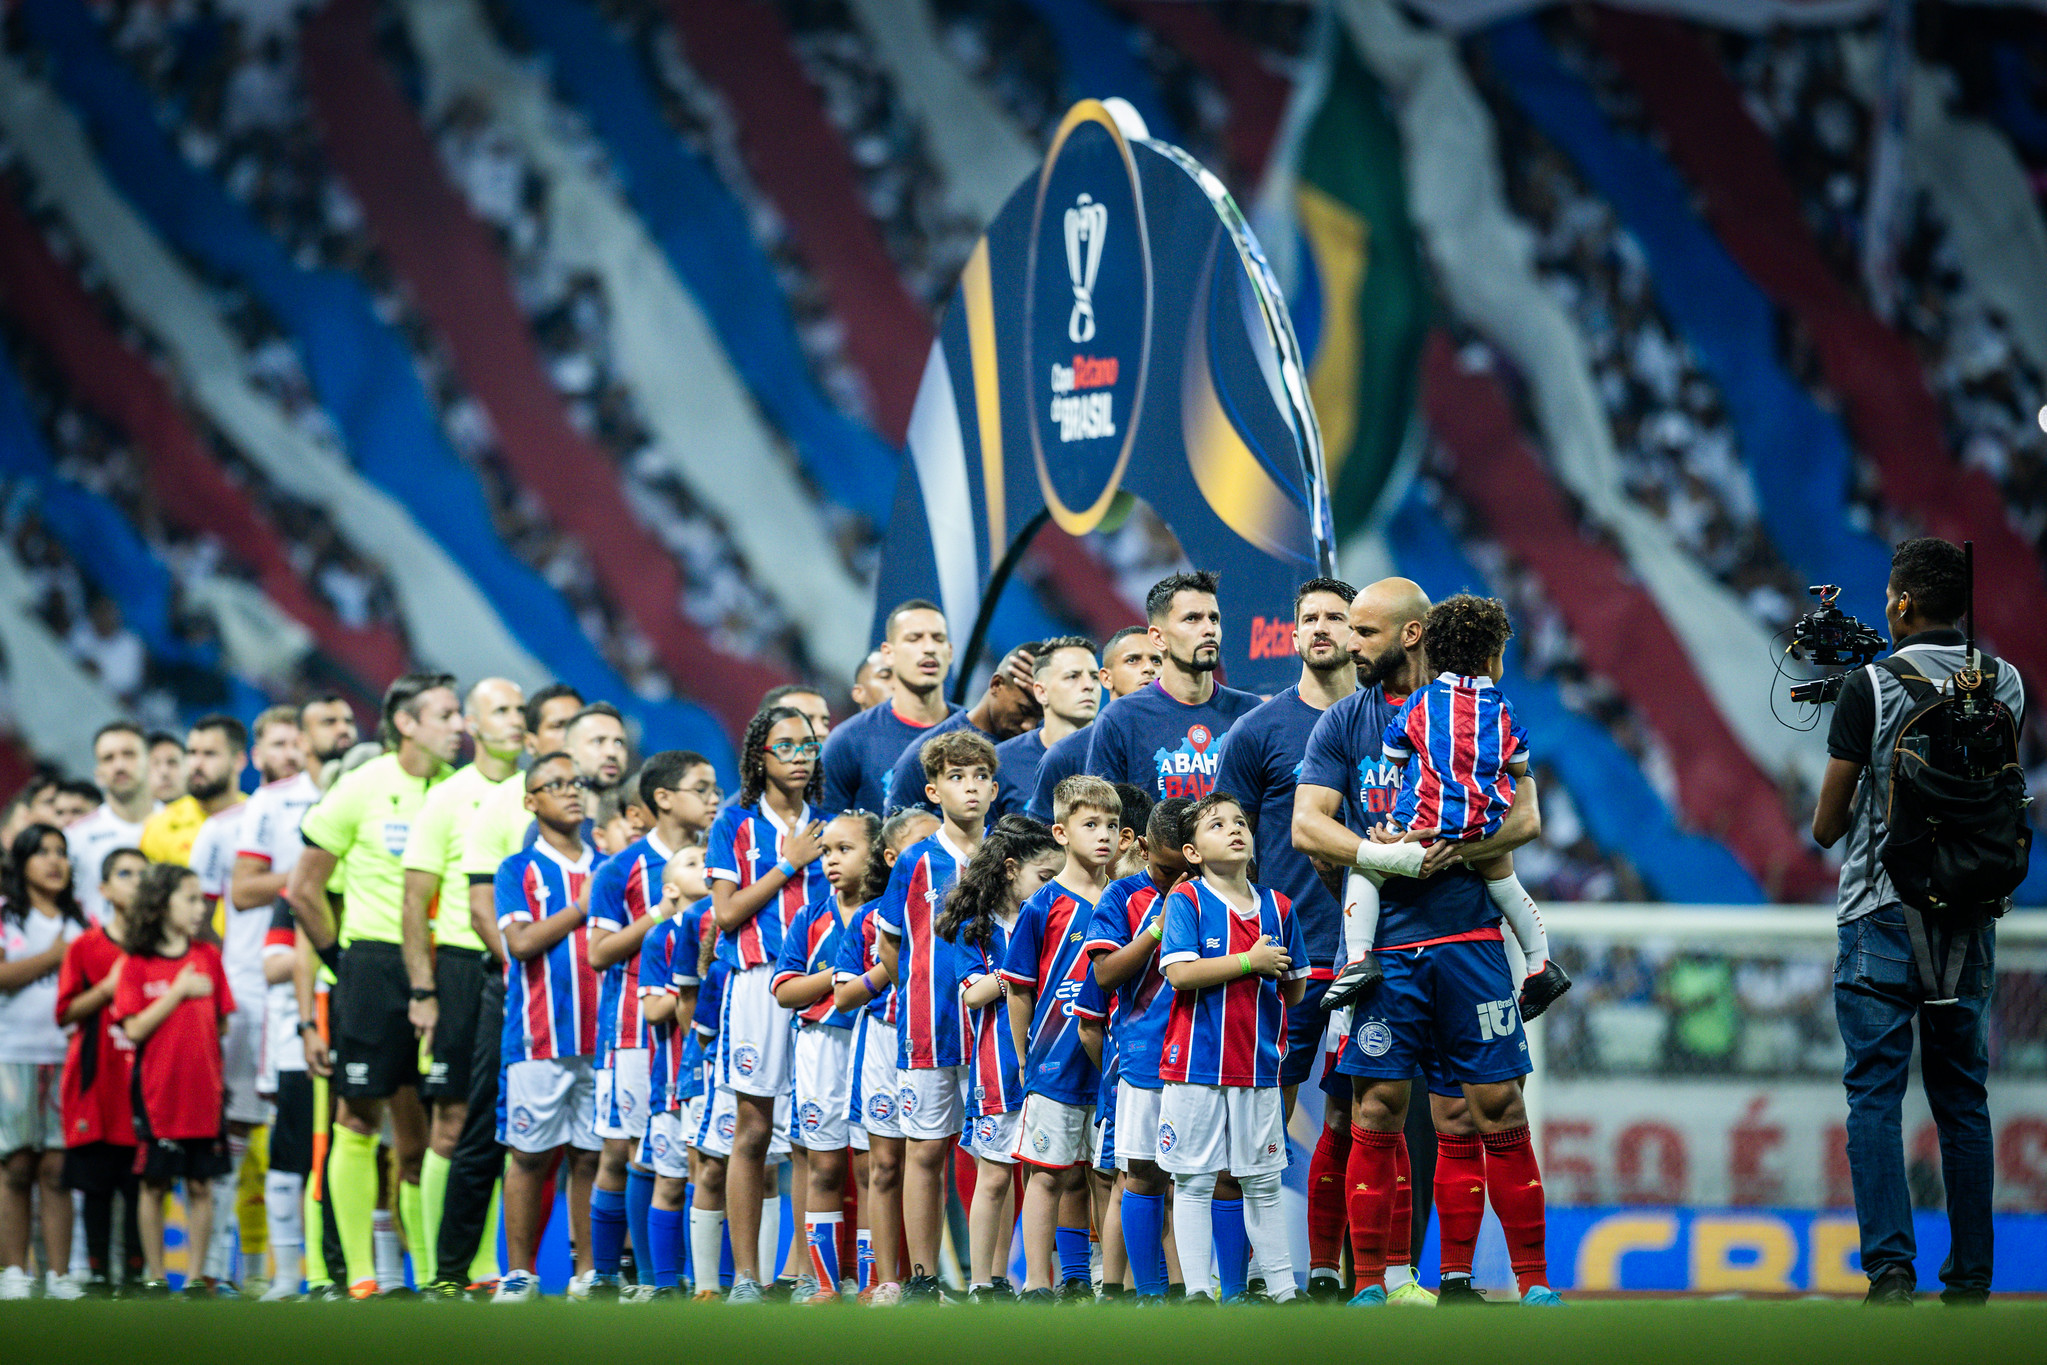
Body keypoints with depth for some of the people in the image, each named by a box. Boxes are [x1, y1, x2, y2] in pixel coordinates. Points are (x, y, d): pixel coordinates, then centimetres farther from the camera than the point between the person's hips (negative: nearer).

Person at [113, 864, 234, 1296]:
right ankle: (155, 1275, 12)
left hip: (204, 1090, 3)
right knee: (155, 1185, 4)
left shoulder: (208, 956, 8)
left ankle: (196, 1276, 9)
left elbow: (221, 1024, 13)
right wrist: (178, 992, -13)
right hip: (158, 1093, -2)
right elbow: (135, 1030, -10)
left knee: (201, 1186, 3)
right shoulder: (137, 964, -1)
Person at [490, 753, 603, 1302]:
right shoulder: (518, 870, 6)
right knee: (531, 1155, -3)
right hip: (539, 1035, -3)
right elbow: (522, 940, -8)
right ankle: (519, 1273, 3)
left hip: (601, 1034, 3)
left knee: (592, 1156, 2)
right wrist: (584, 908, -5)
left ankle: (588, 1272, 7)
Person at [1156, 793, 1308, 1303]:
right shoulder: (1186, 900, -4)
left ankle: (1282, 1288, 16)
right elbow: (1179, 973, -18)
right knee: (1193, 1181, 1)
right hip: (1196, 1065, -4)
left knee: (1263, 1184, 11)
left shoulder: (1277, 906, 9)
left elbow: (1295, 991, 17)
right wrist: (1250, 962, -15)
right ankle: (1196, 1291, 6)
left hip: (1258, 1065, 4)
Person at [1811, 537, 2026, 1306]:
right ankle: (1970, 1276, 10)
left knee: (1875, 1097, -3)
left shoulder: (1873, 687, -9)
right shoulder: (2005, 686, 3)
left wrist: (1833, 823, 20)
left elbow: (1826, 825, -3)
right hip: (1971, 917, 4)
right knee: (1963, 1099, 11)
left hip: (1884, 914, -4)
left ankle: (1891, 1268, -13)